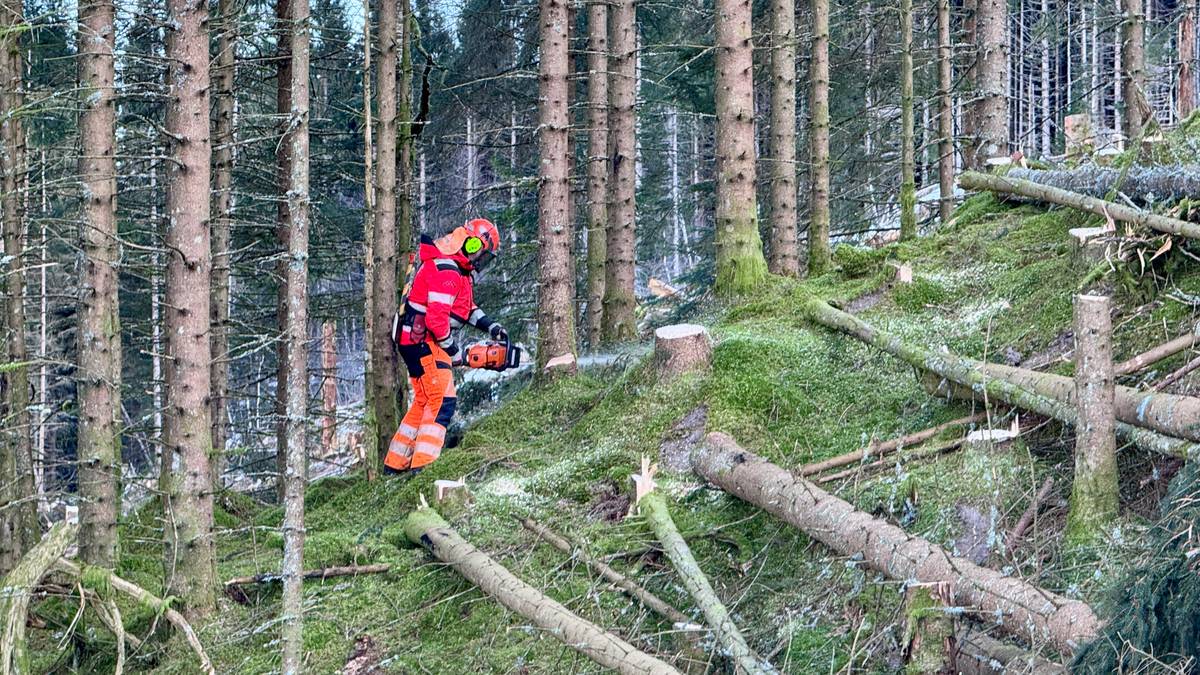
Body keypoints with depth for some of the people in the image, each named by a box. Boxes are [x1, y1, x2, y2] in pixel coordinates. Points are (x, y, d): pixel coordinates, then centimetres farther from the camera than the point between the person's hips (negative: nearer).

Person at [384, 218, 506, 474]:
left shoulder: (459, 269, 13)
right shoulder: (446, 272, -21)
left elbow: (467, 306, 22)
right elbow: (437, 318, -26)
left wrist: (490, 326, 9)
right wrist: (454, 351, -14)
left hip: (417, 341, 11)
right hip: (422, 340, -11)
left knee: (424, 402, 15)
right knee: (443, 401, -14)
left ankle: (395, 463, 19)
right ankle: (423, 464, -20)